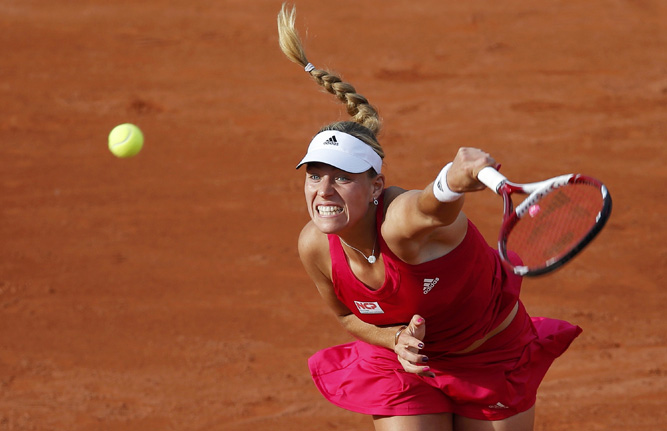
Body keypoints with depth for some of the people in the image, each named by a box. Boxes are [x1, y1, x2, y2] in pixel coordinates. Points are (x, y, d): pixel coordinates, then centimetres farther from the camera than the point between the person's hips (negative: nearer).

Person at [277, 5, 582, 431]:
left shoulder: (403, 220, -37)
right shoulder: (316, 245, -20)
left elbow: (436, 205, -64)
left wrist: (457, 179, -87)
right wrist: (396, 339, -20)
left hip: (493, 359, -3)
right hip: (406, 363, 3)